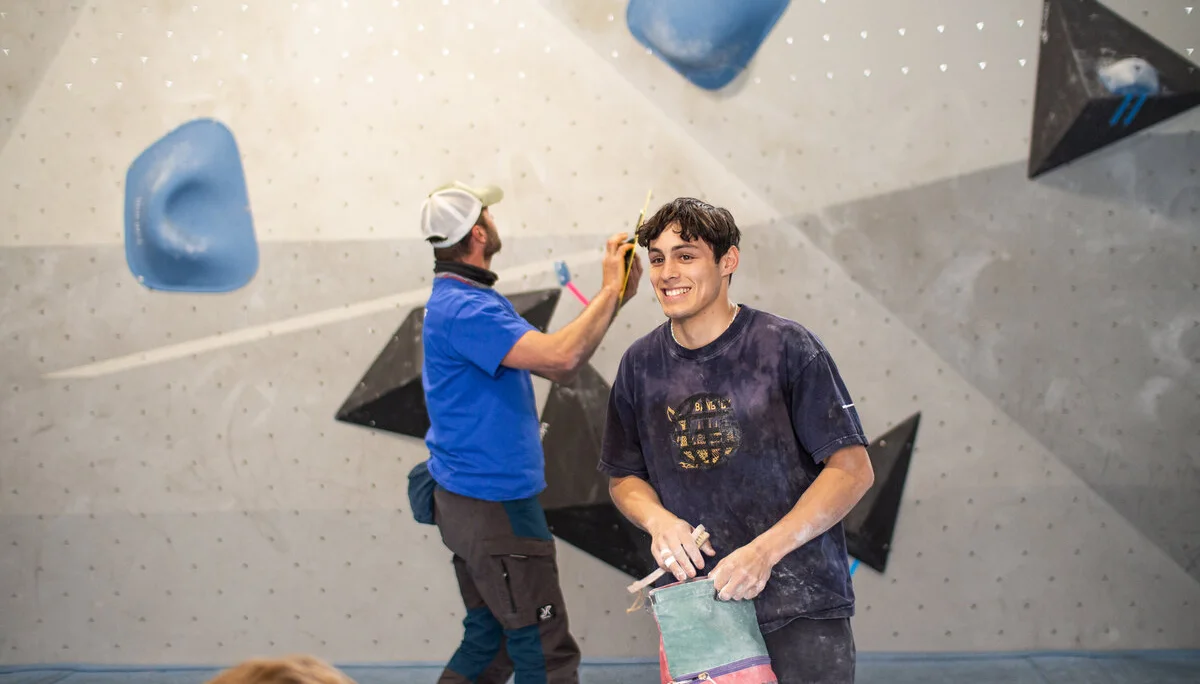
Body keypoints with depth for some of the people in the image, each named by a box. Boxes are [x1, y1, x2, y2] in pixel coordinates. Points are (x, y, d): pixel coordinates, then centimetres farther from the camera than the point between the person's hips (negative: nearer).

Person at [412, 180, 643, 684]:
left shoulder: (465, 302, 14)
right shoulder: (464, 309, -19)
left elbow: (560, 368, 13)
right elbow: (560, 357, -31)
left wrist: (613, 301, 3)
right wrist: (608, 290, -18)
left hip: (472, 498, 11)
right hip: (492, 503, -11)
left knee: (489, 642, 17)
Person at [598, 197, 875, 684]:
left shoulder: (787, 347, -9)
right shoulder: (642, 364, 3)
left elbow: (852, 469, -10)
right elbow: (624, 477, 14)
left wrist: (765, 550, -19)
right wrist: (657, 519, -9)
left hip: (801, 610, -3)